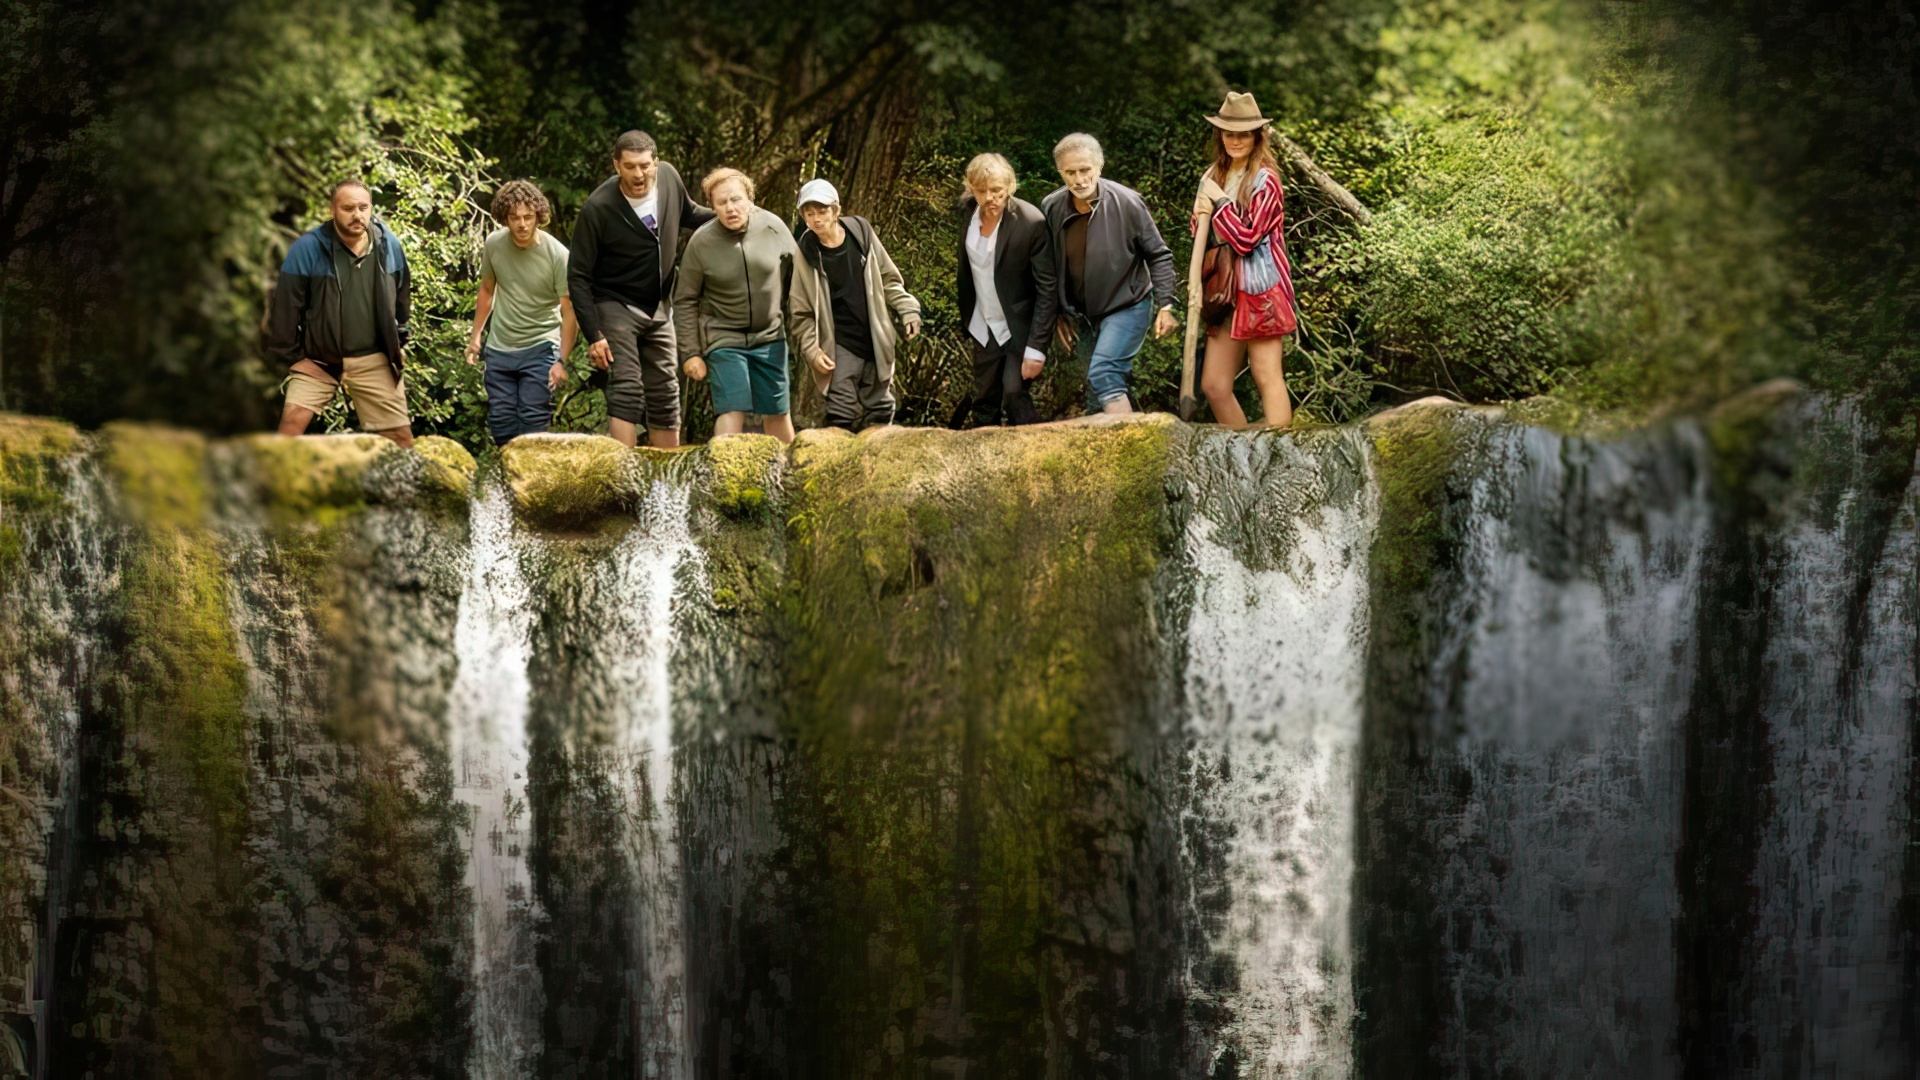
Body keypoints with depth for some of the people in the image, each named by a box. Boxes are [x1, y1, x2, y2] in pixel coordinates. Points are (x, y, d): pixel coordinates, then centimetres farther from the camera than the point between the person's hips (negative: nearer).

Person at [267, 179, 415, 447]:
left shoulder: (389, 245, -2)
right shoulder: (307, 249, -13)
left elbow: (402, 296, 14)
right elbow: (286, 305, -9)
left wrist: (400, 341, 15)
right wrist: (291, 355, -9)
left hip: (374, 361, 2)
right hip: (318, 359, -2)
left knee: (401, 435, 6)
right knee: (292, 421, -17)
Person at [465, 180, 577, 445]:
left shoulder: (557, 255, -16)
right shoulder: (493, 244, -4)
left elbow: (569, 312, -13)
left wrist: (561, 361, -18)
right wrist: (475, 336, 13)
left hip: (540, 350, -4)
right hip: (499, 349, 4)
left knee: (533, 422, -8)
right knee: (500, 423, 8)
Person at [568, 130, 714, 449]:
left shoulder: (669, 177, -7)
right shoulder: (598, 209, -21)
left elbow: (690, 214, 17)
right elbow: (578, 276, -15)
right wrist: (593, 335, -20)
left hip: (659, 310, 6)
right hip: (616, 307, -5)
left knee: (665, 398, 9)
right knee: (627, 390, -18)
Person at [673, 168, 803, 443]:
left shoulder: (773, 227, -8)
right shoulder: (701, 242, -12)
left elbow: (796, 276, 4)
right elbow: (685, 301, -4)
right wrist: (690, 353, -6)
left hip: (770, 336, 3)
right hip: (724, 339, -3)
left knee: (778, 413, 13)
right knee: (732, 411, -15)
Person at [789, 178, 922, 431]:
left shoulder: (861, 233, -2)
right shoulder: (806, 254, -7)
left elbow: (889, 279, 8)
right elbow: (802, 312, -2)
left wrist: (907, 310, -1)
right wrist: (811, 349, -11)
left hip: (877, 342, 3)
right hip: (841, 347, -3)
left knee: (879, 411, 9)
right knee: (841, 415, -8)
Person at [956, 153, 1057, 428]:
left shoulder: (1031, 222, -22)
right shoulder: (968, 211, -6)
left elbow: (1047, 288, -20)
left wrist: (1036, 348, -23)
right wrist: (966, 320, 13)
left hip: (1020, 328, -5)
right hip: (984, 329, 5)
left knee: (1015, 393, -19)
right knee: (984, 404, 9)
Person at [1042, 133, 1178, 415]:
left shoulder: (1127, 202, -16)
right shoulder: (1052, 208, -5)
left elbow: (1158, 256, -7)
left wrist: (1165, 306, -11)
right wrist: (1060, 314, 10)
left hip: (1127, 307, -6)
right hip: (1083, 315, 6)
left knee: (1103, 376, -24)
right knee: (1096, 394, 12)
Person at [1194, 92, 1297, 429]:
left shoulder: (1265, 180, -9)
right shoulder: (1212, 177, 12)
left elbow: (1246, 239, -14)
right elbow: (1200, 236, 16)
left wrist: (1221, 202, -9)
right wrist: (1201, 215, -4)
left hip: (1260, 291, -7)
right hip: (1225, 290, 7)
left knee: (1268, 379, -6)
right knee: (1213, 386, 5)